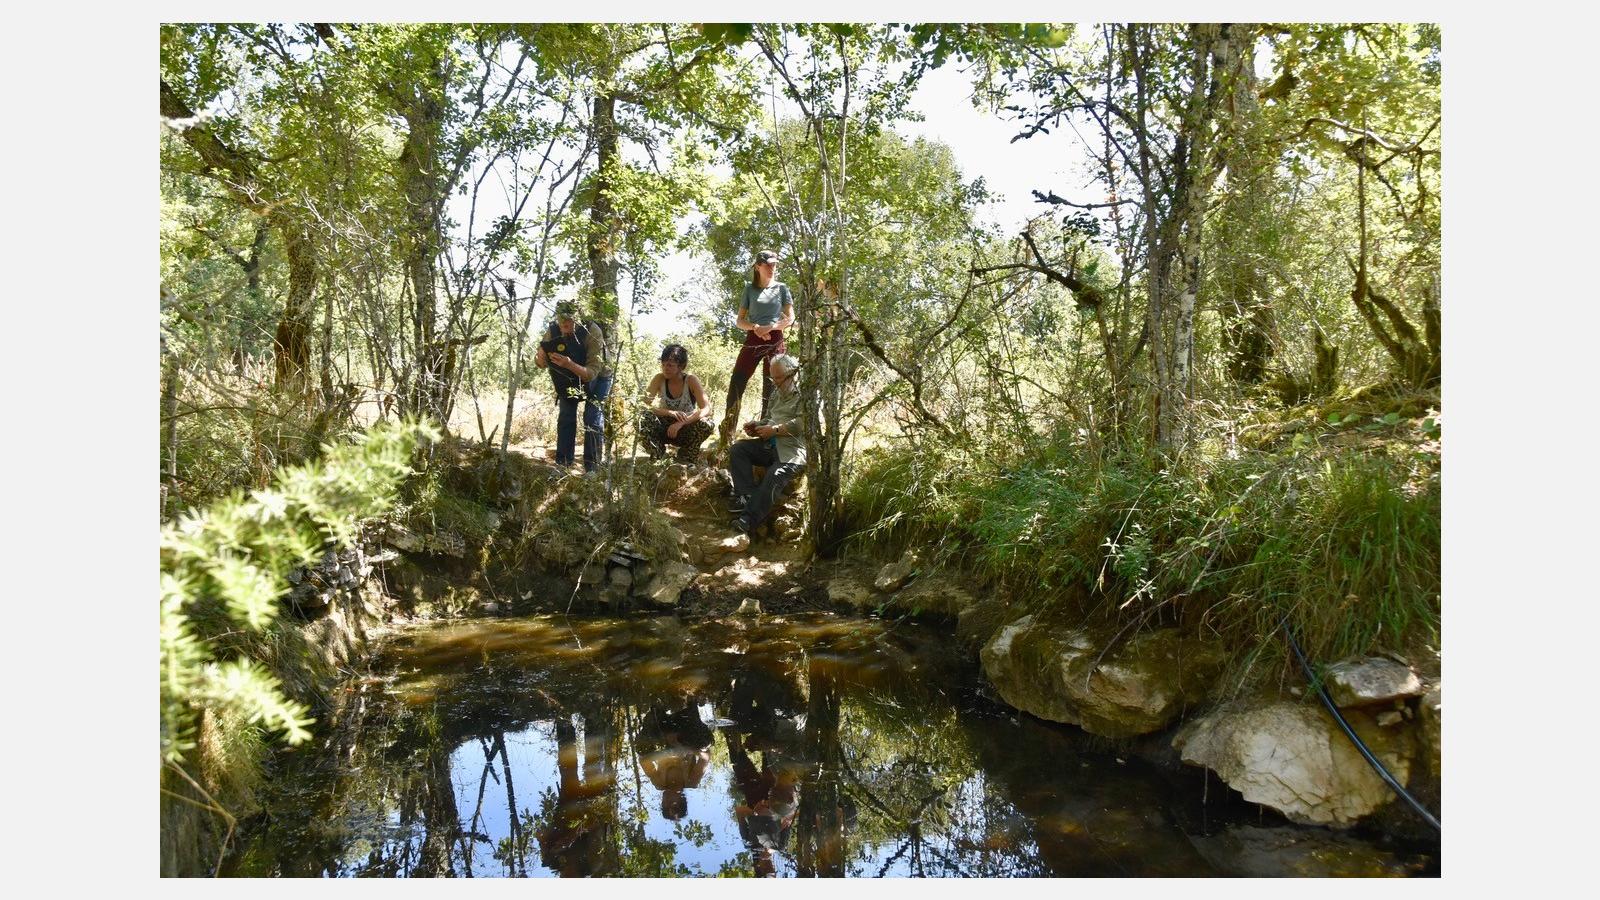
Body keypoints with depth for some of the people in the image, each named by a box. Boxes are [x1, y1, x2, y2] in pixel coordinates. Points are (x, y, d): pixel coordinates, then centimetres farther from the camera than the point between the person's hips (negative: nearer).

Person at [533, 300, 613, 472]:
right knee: (565, 417, 0)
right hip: (568, 379, 4)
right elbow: (542, 364, -14)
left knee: (593, 420, -12)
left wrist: (569, 365, -58)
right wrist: (540, 357, -39)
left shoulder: (592, 332, -37)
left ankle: (592, 467, -5)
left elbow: (592, 372, -42)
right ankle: (562, 463, 11)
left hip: (598, 376, -4)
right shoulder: (552, 331, -24)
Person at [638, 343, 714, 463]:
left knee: (705, 425, -31)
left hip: (686, 430, -1)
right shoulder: (659, 379, -9)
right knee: (643, 419, -28)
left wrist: (681, 423, -35)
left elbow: (707, 409, -23)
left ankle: (685, 460, -7)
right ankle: (656, 458, -9)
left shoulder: (690, 380, -14)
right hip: (664, 428, 1)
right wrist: (670, 412, -33)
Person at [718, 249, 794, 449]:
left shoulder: (781, 288, 9)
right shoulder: (749, 289, 11)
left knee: (770, 388, -1)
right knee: (736, 383, -10)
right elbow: (740, 321, 9)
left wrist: (770, 327, -12)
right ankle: (726, 437, -9)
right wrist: (755, 327, -11)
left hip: (775, 341, 0)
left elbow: (790, 319, 4)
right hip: (753, 339, 1)